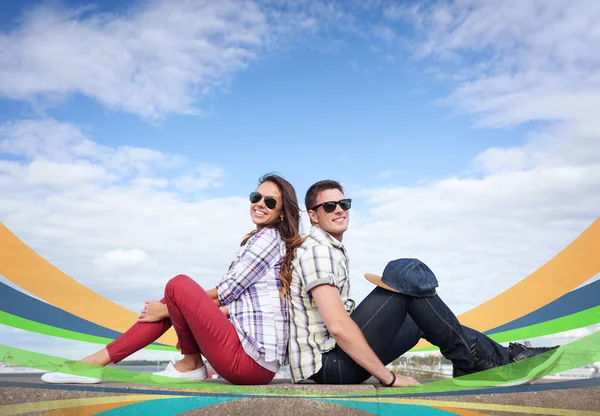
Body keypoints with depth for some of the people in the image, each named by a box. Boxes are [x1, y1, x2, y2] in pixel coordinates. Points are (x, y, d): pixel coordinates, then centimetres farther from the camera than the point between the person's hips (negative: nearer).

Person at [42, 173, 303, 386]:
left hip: (250, 360, -10)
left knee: (179, 285, -16)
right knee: (173, 301, 10)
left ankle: (192, 363, 2)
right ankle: (95, 362, 5)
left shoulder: (268, 237, -6)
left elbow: (224, 292, -9)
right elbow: (233, 300, 16)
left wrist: (168, 310, -1)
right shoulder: (264, 241, 23)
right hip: (252, 358, 10)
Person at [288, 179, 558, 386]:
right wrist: (388, 377, -17)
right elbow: (338, 326, -23)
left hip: (337, 358, 10)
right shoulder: (317, 251, -13)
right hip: (330, 364, -10)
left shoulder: (331, 250, 19)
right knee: (407, 273, -17)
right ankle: (475, 357, -5)